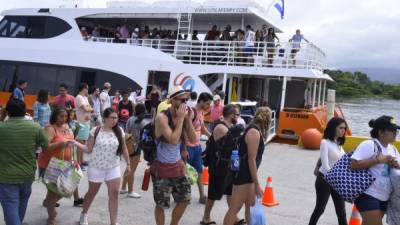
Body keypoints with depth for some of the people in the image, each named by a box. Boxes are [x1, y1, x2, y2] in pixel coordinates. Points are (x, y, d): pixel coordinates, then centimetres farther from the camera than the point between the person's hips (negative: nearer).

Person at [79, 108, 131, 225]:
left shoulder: (119, 131, -4)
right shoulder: (96, 131, -11)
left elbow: (123, 149, 5)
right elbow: (89, 149, -7)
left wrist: (128, 164, 5)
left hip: (113, 168, 2)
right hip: (96, 168, -2)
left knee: (114, 194, -4)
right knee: (92, 193, 15)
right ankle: (84, 214, 42)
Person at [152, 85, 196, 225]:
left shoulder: (183, 116, 0)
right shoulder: (162, 117, -19)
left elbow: (193, 140, -1)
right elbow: (173, 140, -30)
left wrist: (188, 120, -12)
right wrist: (181, 118, -26)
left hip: (177, 166, 7)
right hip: (162, 167, -6)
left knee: (185, 199, 13)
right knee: (161, 204, 4)